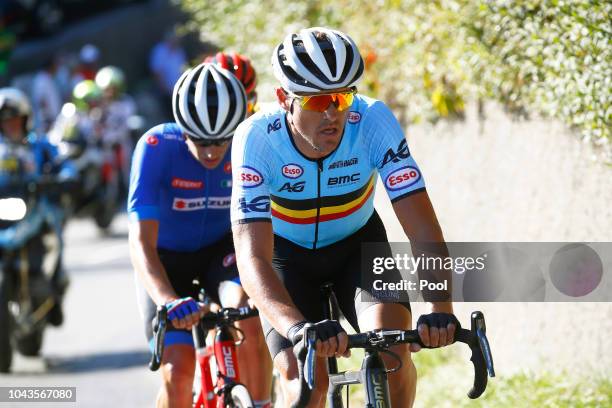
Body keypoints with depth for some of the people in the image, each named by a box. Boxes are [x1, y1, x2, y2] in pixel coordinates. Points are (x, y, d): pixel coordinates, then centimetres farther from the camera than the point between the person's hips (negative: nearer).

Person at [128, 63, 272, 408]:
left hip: (221, 249, 1)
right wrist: (168, 300, -53)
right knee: (178, 373, -17)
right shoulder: (157, 147, -30)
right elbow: (142, 241, -36)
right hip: (167, 257, -1)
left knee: (248, 317, -32)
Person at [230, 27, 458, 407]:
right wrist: (297, 328, -59)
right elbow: (252, 259, -40)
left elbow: (423, 228, -33)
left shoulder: (374, 121, -30)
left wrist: (441, 310, -50)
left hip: (357, 244, 1)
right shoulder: (257, 138, -33)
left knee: (392, 346, -24)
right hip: (286, 253, -1)